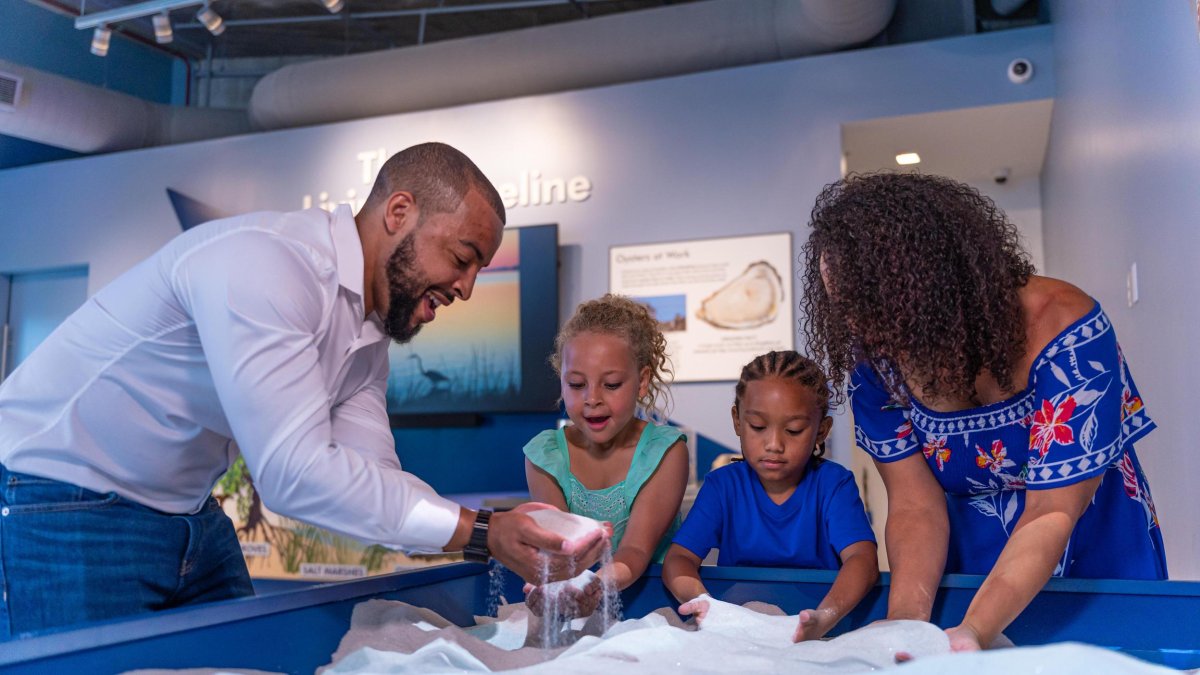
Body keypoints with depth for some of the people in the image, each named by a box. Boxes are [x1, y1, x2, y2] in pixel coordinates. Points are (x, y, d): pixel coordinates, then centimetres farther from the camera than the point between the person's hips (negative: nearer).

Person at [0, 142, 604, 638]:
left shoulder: (368, 333, 2)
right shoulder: (262, 261, -28)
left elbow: (371, 478, -3)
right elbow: (293, 472, -34)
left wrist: (510, 534, -16)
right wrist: (481, 534, -31)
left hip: (188, 516, 8)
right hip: (63, 503, -8)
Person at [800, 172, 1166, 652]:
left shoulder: (1063, 331, -29)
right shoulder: (873, 354, -19)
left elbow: (1051, 515, -29)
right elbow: (915, 505, -17)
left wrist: (973, 632, -41)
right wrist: (905, 621, -34)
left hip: (1092, 554, -2)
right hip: (966, 562, 3)